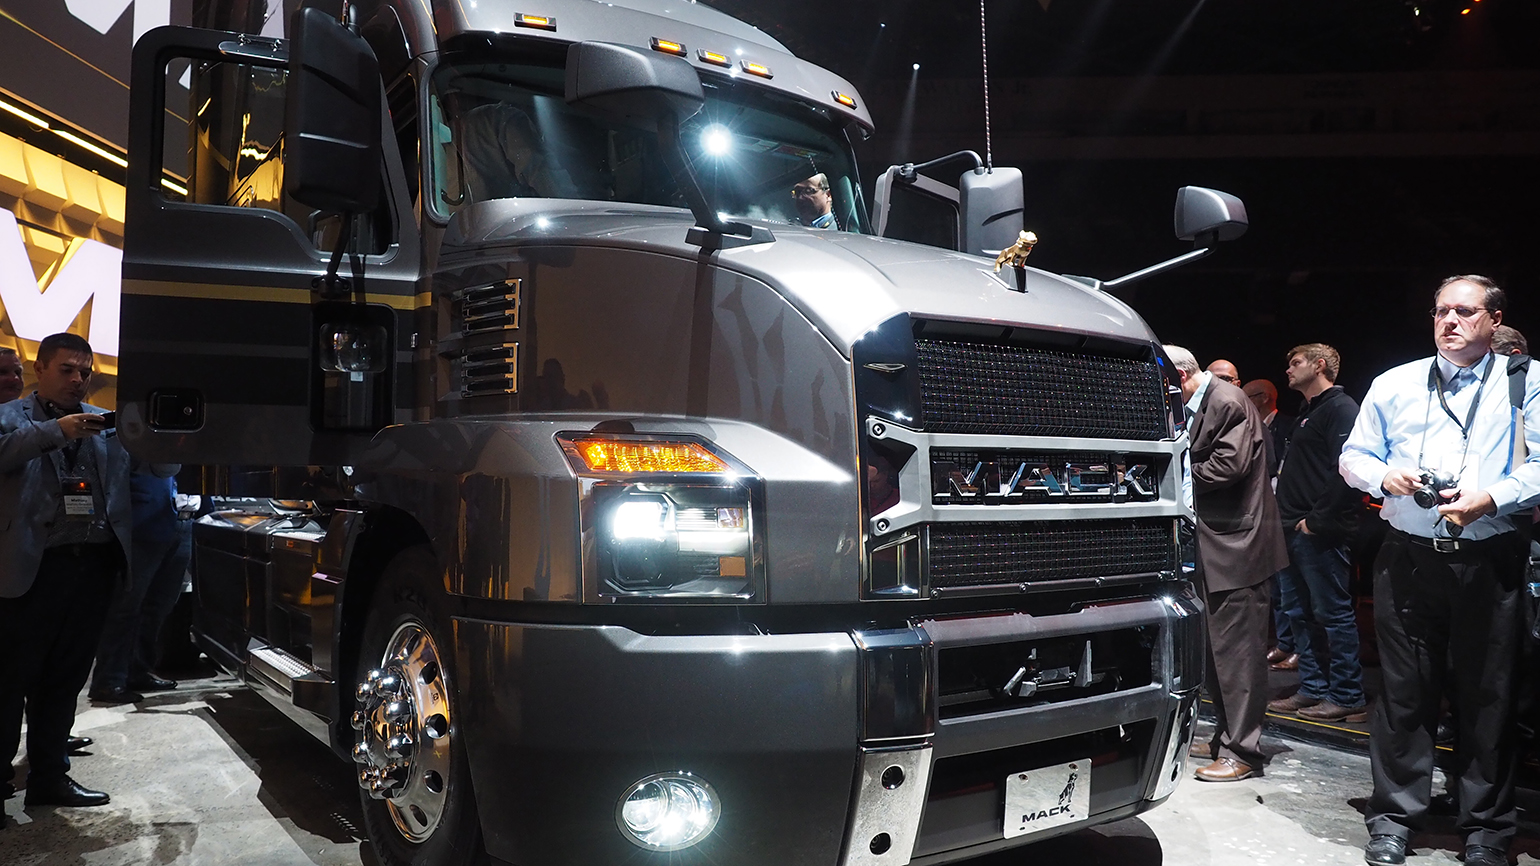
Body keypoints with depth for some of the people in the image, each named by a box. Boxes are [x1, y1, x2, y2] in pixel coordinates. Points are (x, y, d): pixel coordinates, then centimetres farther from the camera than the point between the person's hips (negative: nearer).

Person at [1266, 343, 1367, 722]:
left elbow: (1344, 469, -21)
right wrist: (1287, 516, 15)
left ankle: (1347, 697, 3)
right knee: (1298, 611, 13)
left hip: (1319, 532, -11)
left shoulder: (1340, 408, -10)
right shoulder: (1308, 412, 22)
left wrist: (1317, 519, -20)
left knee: (1333, 612, -4)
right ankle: (1313, 689, 21)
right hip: (1295, 529, 11)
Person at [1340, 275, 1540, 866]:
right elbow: (1353, 457, 14)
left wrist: (1491, 497, -18)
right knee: (1404, 689, 5)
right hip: (1408, 558, 1)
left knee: (1488, 694, 6)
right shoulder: (1394, 385, 11)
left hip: (1489, 562, -1)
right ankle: (1394, 817, 16)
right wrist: (1385, 475, -7)